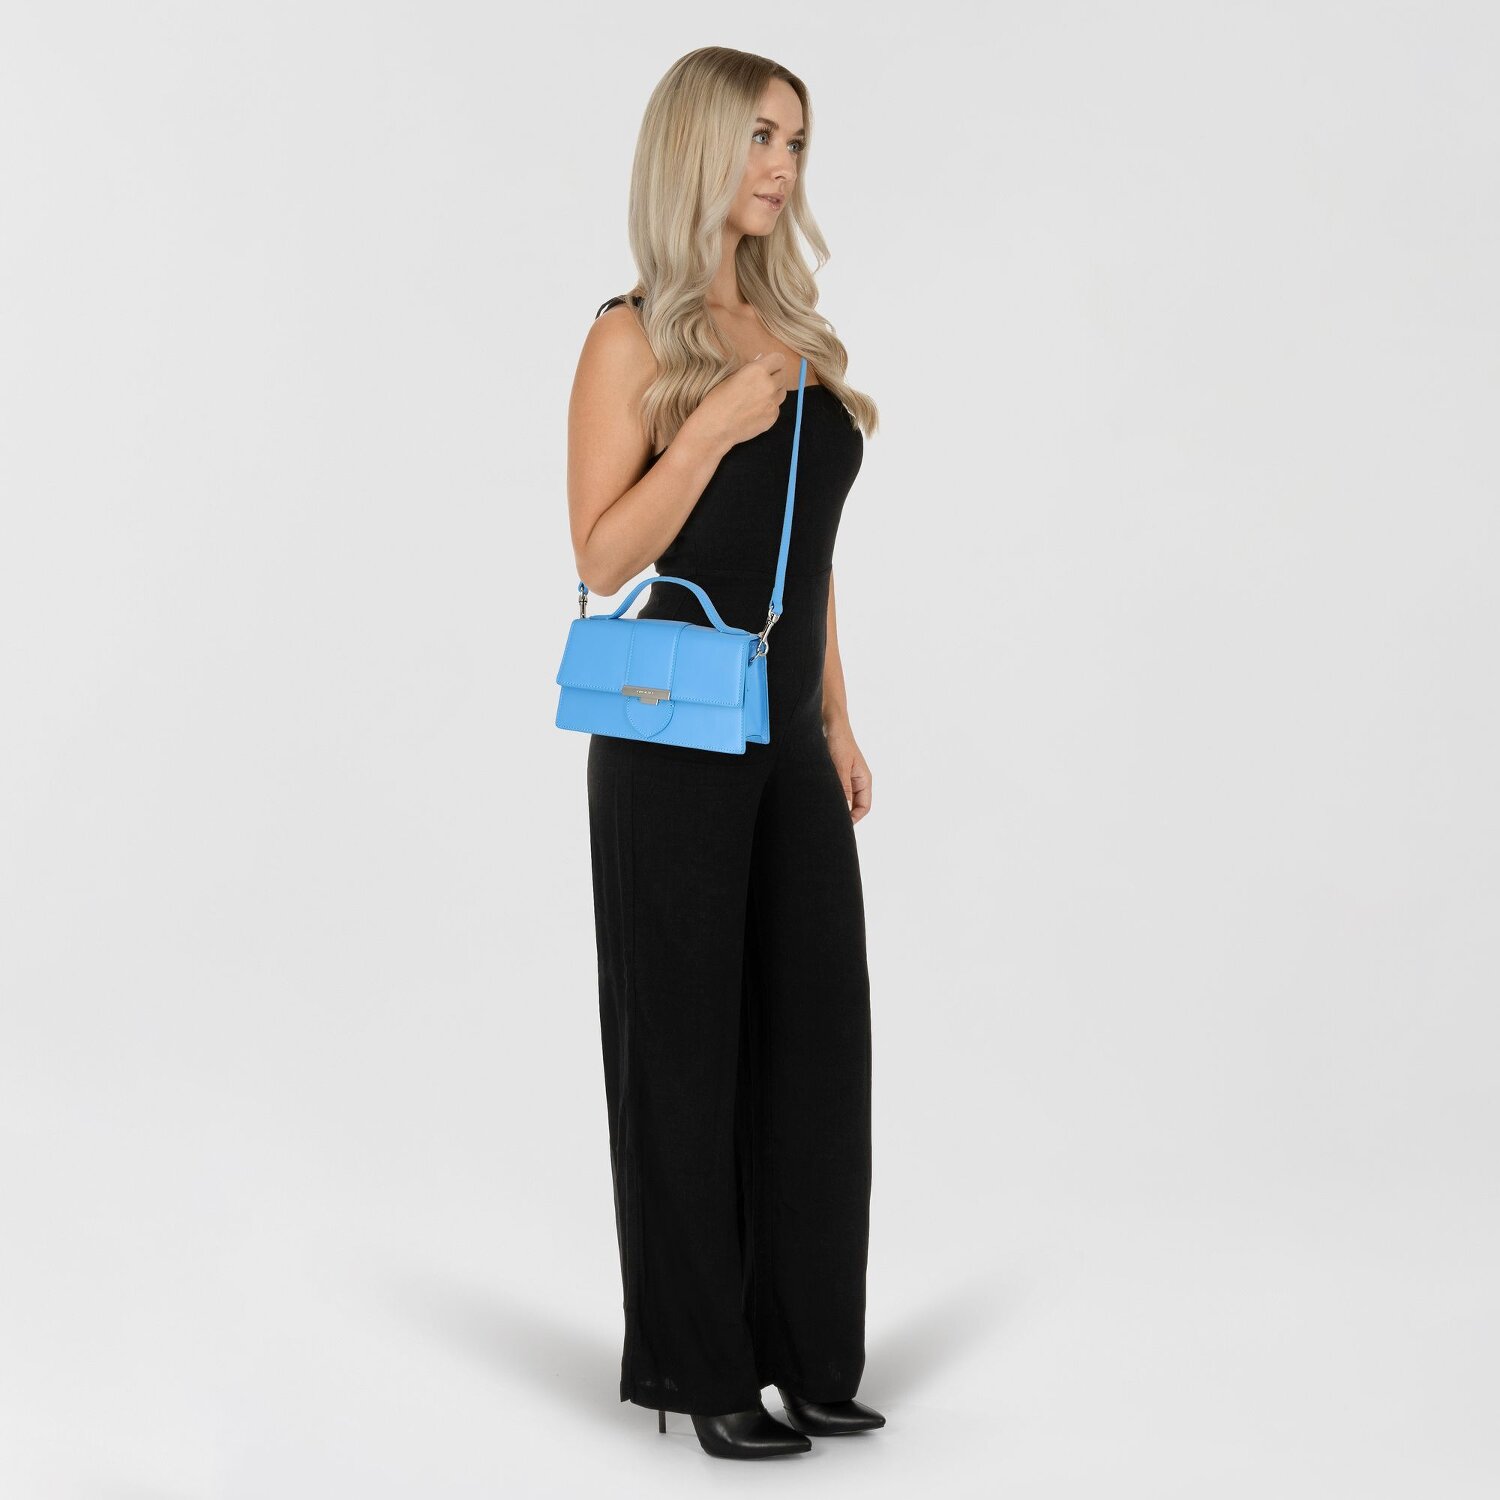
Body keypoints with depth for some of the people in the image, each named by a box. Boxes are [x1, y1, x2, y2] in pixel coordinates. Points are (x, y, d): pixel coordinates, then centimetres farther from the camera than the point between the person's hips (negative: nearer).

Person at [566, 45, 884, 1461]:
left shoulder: (796, 334, 14)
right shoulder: (636, 335, -6)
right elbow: (601, 554, -11)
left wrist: (837, 718, 16)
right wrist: (714, 428, -20)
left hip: (788, 743, 6)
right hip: (675, 745, -6)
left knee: (816, 1028, 7)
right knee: (689, 1046, 2)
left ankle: (806, 1352, 20)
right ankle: (699, 1365, 15)